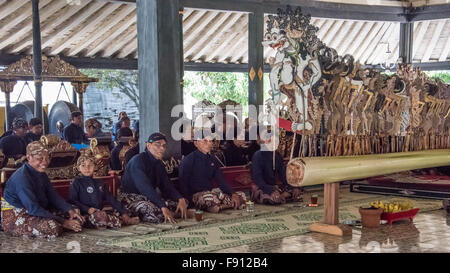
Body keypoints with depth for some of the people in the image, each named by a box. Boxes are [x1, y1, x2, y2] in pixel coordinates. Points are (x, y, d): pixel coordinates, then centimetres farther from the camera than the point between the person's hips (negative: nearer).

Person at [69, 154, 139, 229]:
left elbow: (111, 200, 18)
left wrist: (124, 213, 8)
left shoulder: (99, 183, 21)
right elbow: (73, 201, -3)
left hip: (101, 212, 4)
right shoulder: (76, 183, 7)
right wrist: (87, 209, -17)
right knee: (101, 215, -37)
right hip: (86, 215, -4)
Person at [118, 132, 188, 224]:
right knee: (156, 213, -38)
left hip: (150, 197, 9)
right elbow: (145, 188, -29)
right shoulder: (138, 161, -18)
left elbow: (167, 186, 5)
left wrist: (180, 199, -16)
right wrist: (163, 207, -37)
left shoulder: (159, 164, 10)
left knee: (183, 202, -3)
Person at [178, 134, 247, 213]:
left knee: (241, 196, -6)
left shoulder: (212, 160, 14)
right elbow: (183, 184, -8)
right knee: (211, 199, -40)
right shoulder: (188, 160, -6)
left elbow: (221, 181, 12)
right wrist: (189, 200, -21)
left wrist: (233, 194, -4)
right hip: (196, 194, -7)